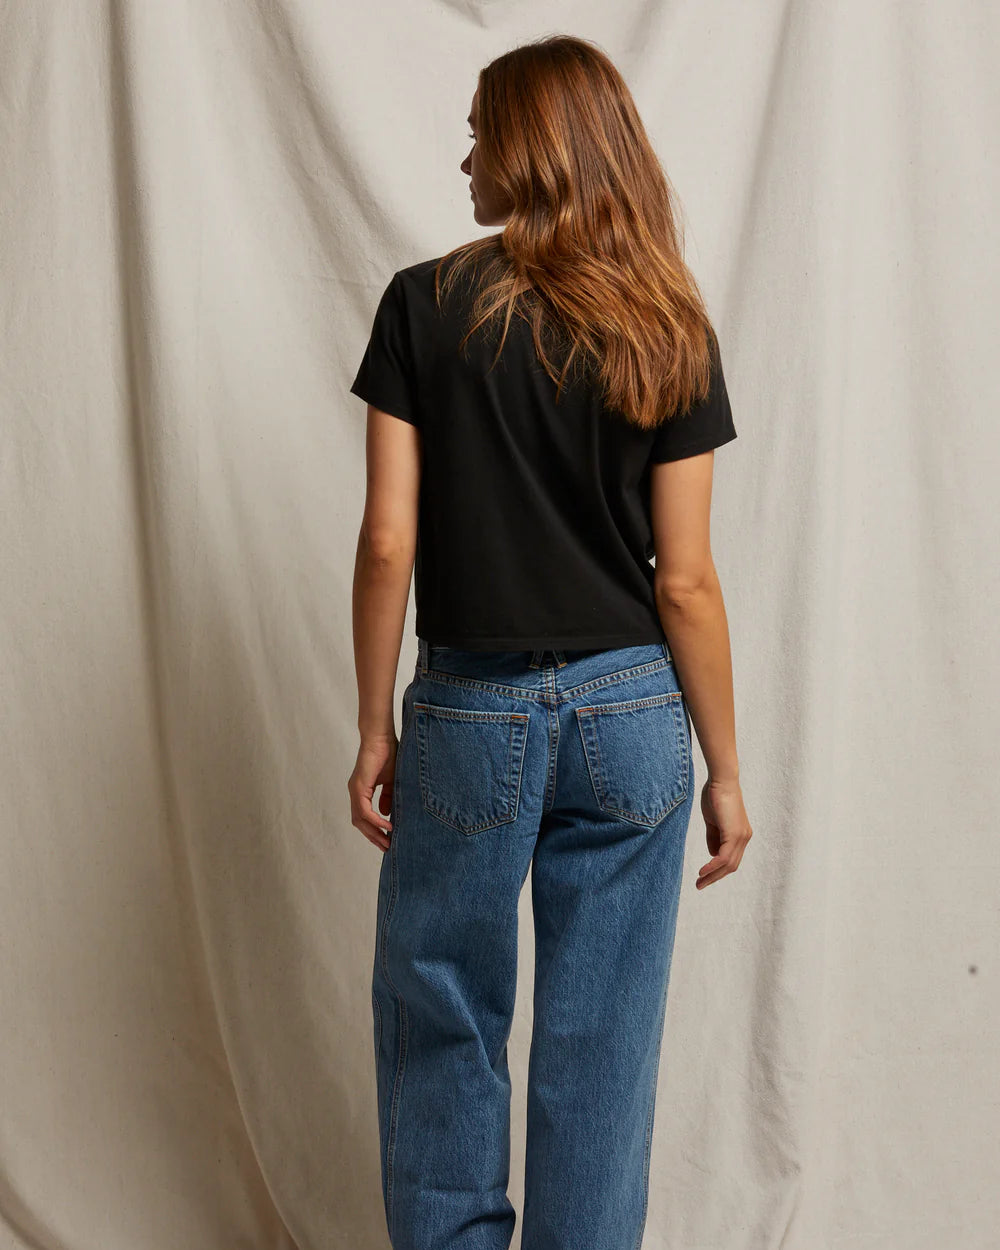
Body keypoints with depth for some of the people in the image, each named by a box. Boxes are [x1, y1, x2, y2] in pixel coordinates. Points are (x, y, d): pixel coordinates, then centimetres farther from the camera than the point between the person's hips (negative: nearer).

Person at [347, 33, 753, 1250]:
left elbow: (388, 539, -8)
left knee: (440, 1021, 16)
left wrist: (374, 728, 2)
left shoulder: (424, 305, -6)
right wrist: (726, 770, 5)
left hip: (472, 712, -1)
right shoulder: (668, 331, -1)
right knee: (603, 1042, 11)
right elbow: (685, 579, -3)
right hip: (630, 710, 2)